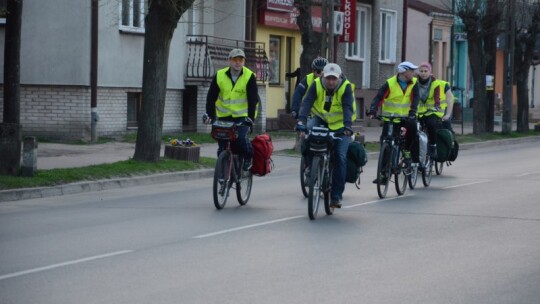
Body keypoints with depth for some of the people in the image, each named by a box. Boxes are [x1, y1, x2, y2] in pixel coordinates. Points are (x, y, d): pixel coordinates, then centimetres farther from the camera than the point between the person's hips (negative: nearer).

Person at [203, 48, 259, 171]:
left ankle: (248, 158, 6)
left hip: (242, 116, -3)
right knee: (222, 145, -3)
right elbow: (211, 97, -1)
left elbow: (253, 99, -13)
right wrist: (209, 114, -13)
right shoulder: (220, 76, -2)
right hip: (224, 116, 3)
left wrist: (251, 117, -24)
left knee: (241, 138, -23)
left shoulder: (249, 77, -8)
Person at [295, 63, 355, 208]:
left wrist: (348, 125, -50)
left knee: (340, 157, -12)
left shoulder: (346, 87, -20)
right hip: (321, 120, 2)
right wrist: (301, 121, -45)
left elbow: (348, 107, -32)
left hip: (340, 125, -2)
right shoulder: (316, 85, -16)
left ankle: (336, 195, -8)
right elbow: (307, 102, -28)